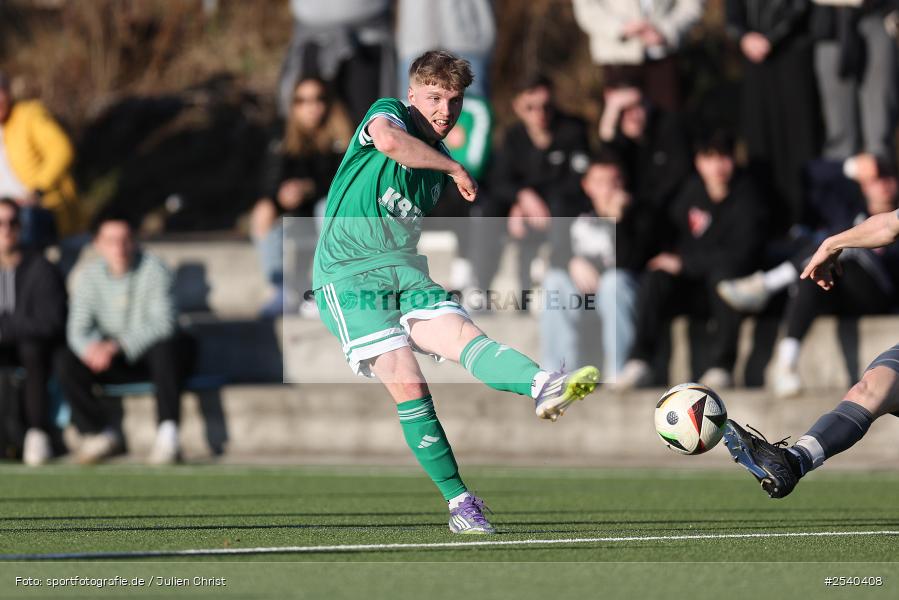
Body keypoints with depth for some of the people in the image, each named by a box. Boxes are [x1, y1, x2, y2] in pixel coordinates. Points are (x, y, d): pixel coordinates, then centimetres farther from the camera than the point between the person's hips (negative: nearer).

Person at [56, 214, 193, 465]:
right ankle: (102, 433, -7)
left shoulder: (153, 269, -14)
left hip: (152, 353, -4)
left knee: (165, 346, -38)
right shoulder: (89, 275, -1)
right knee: (65, 361, -18)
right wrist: (91, 348, -29)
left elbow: (163, 323, -23)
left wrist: (118, 346, -34)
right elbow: (78, 329, -4)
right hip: (116, 360, 4)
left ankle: (167, 433, -41)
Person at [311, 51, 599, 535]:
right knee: (407, 383, -18)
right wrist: (453, 167, -19)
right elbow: (388, 140, -30)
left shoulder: (437, 163, 18)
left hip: (406, 274, 6)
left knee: (462, 334, -24)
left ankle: (543, 387, -52)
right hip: (348, 273, -6)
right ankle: (458, 501, -15)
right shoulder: (389, 112, -4)